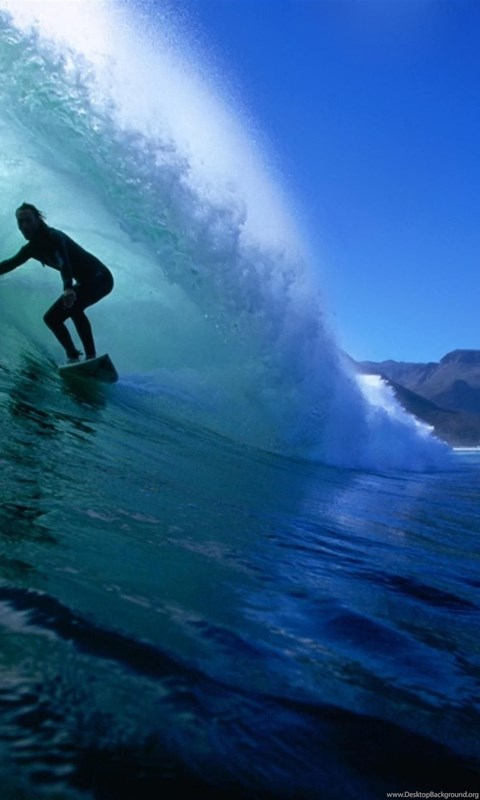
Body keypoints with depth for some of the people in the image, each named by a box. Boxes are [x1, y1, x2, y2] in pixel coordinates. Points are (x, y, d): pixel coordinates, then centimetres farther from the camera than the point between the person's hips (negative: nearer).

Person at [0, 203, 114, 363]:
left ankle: (91, 356, -34)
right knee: (51, 318, 6)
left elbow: (63, 262, -40)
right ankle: (73, 357, 5)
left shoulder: (53, 236, -21)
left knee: (73, 306, -35)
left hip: (100, 278, -9)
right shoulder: (31, 248, 5)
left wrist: (68, 288, -57)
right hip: (84, 283, 9)